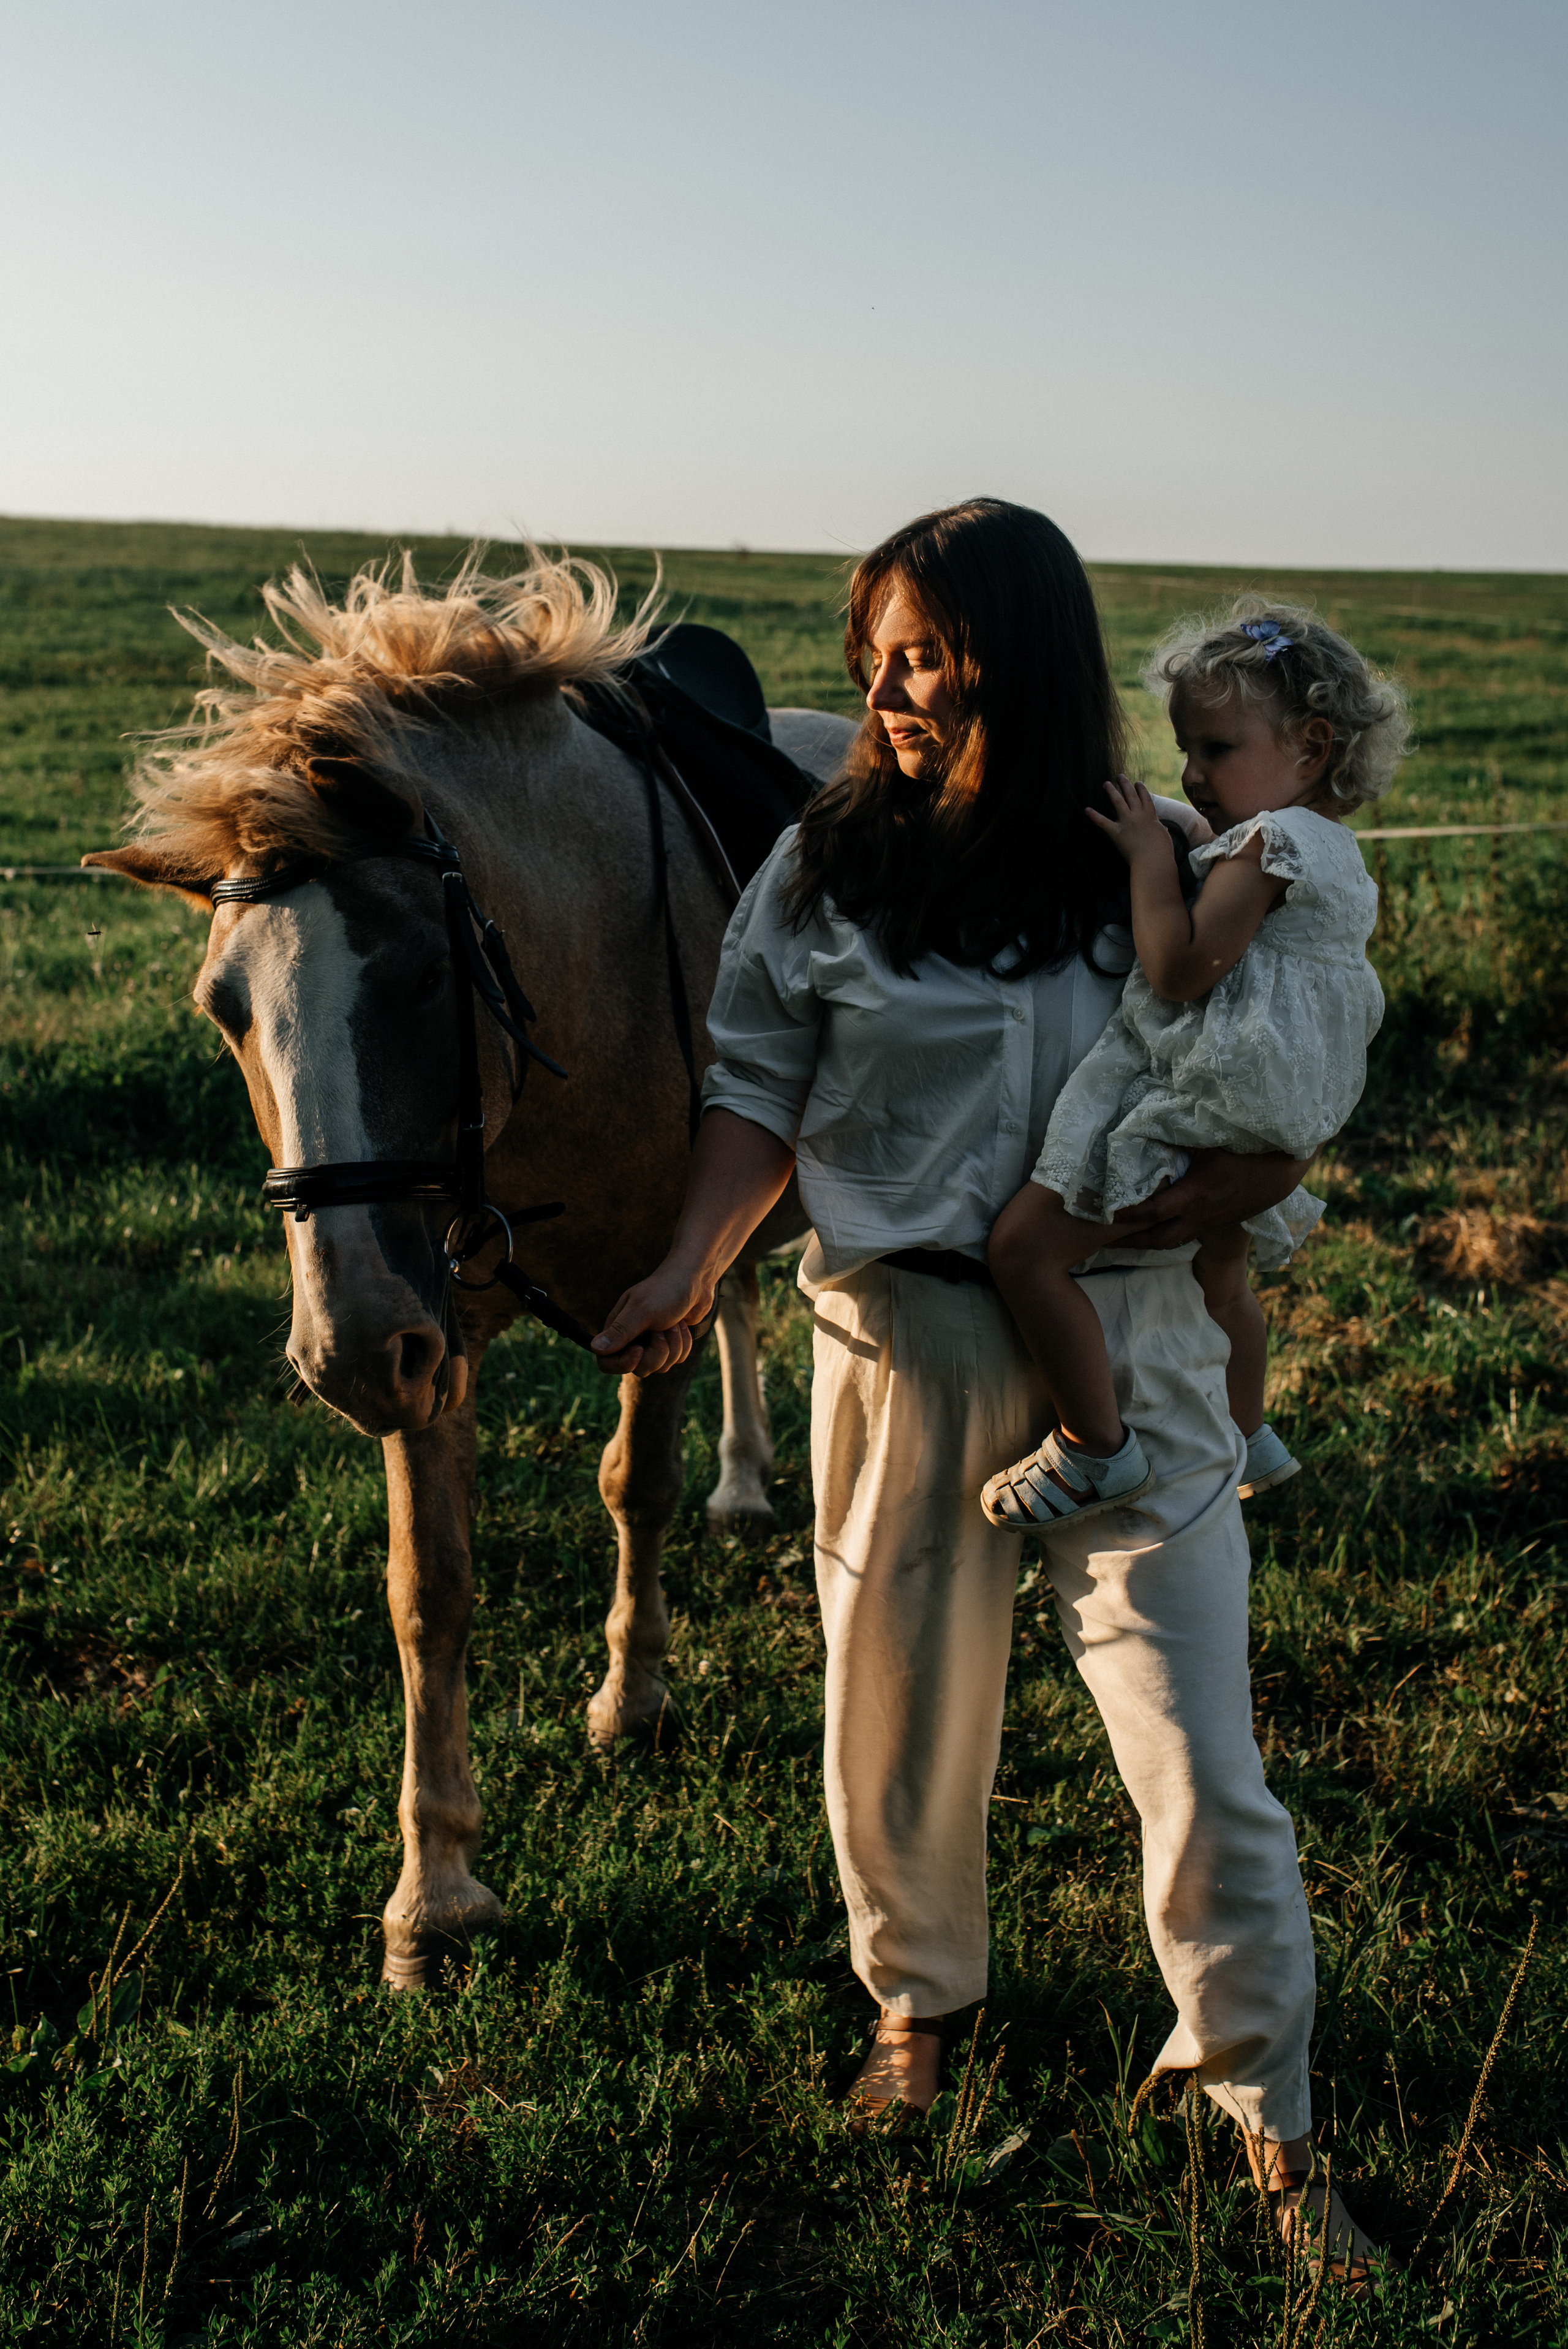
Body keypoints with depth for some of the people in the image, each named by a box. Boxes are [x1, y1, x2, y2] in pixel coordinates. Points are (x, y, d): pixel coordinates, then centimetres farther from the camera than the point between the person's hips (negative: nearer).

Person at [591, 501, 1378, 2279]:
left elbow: (1281, 1133, -3)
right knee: (902, 1711, 16)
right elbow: (758, 1101, 1)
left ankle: (1274, 2131, 18)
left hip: (1127, 1349, -1)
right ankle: (914, 1998, 44)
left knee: (1198, 1753, -1)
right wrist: (689, 1273, -15)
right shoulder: (826, 868, -1)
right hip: (903, 1345, 1)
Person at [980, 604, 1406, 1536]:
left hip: (1205, 1103, -11)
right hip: (1266, 1119, 11)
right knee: (1220, 1274, 34)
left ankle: (1097, 1451, -11)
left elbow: (1181, 970, -25)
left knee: (1025, 1243, -17)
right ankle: (1250, 1439, 55)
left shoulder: (1267, 844, -19)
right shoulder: (1338, 854, 12)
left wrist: (1152, 857, -16)